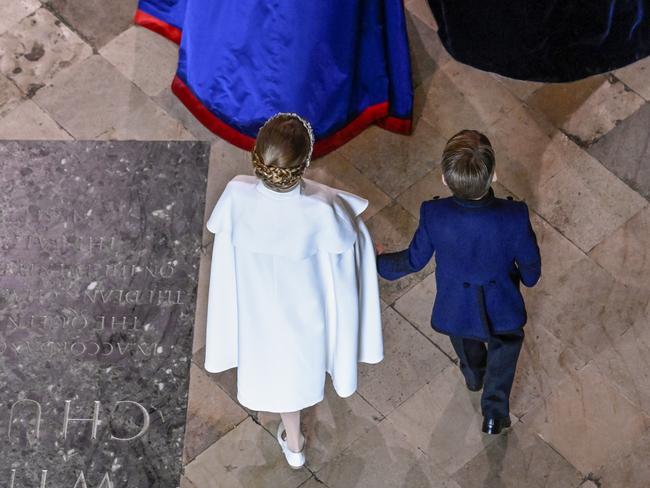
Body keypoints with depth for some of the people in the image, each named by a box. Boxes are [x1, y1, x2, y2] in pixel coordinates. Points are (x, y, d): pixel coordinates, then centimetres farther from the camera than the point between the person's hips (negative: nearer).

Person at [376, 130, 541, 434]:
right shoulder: (514, 217, -34)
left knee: (464, 339, 36)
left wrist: (378, 262, 7)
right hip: (501, 308, -1)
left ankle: (474, 375, 67)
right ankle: (494, 414, 41)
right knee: (505, 345, 32)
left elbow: (414, 260, -14)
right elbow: (530, 263, -15)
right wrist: (528, 278, 11)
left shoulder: (434, 215, -33)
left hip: (455, 306, 1)